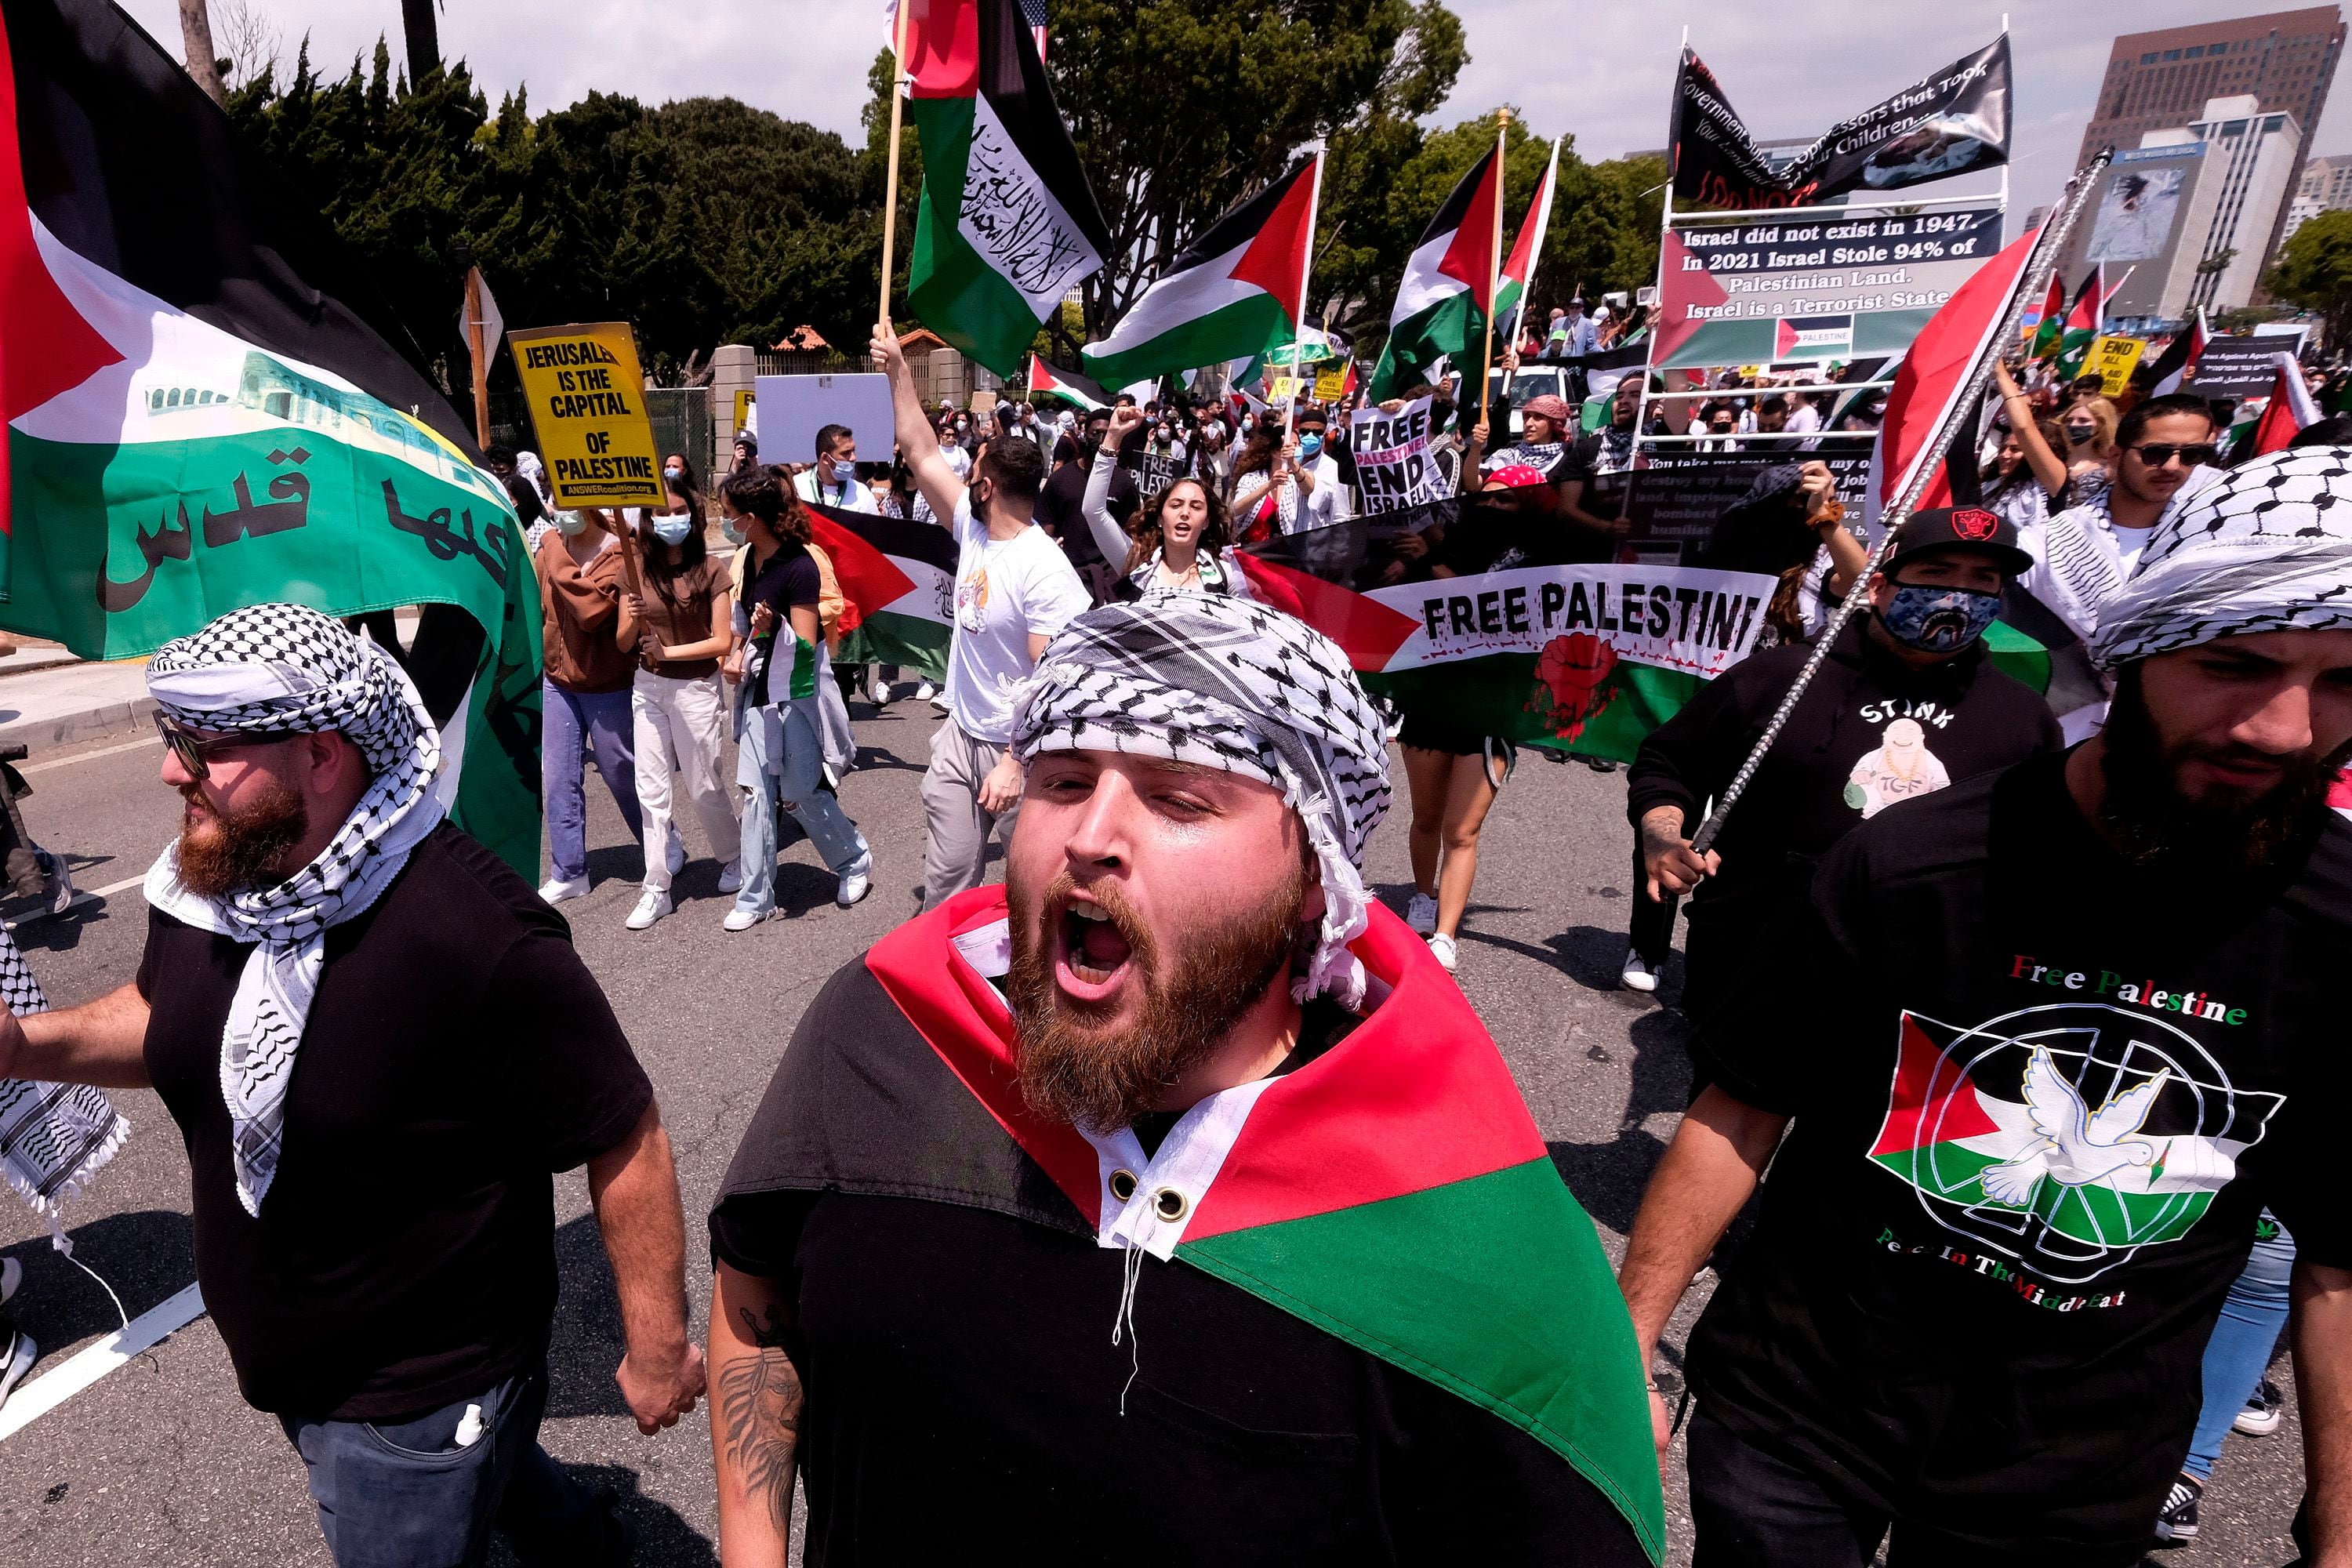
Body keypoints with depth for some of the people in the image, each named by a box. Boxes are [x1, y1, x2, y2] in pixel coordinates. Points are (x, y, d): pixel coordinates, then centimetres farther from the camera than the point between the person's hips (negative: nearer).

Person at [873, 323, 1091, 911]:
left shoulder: (1045, 570, -21)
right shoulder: (973, 531, 2)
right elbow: (921, 453, 12)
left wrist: (1017, 763, -26)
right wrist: (898, 370, 10)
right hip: (960, 735, 7)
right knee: (946, 881, 12)